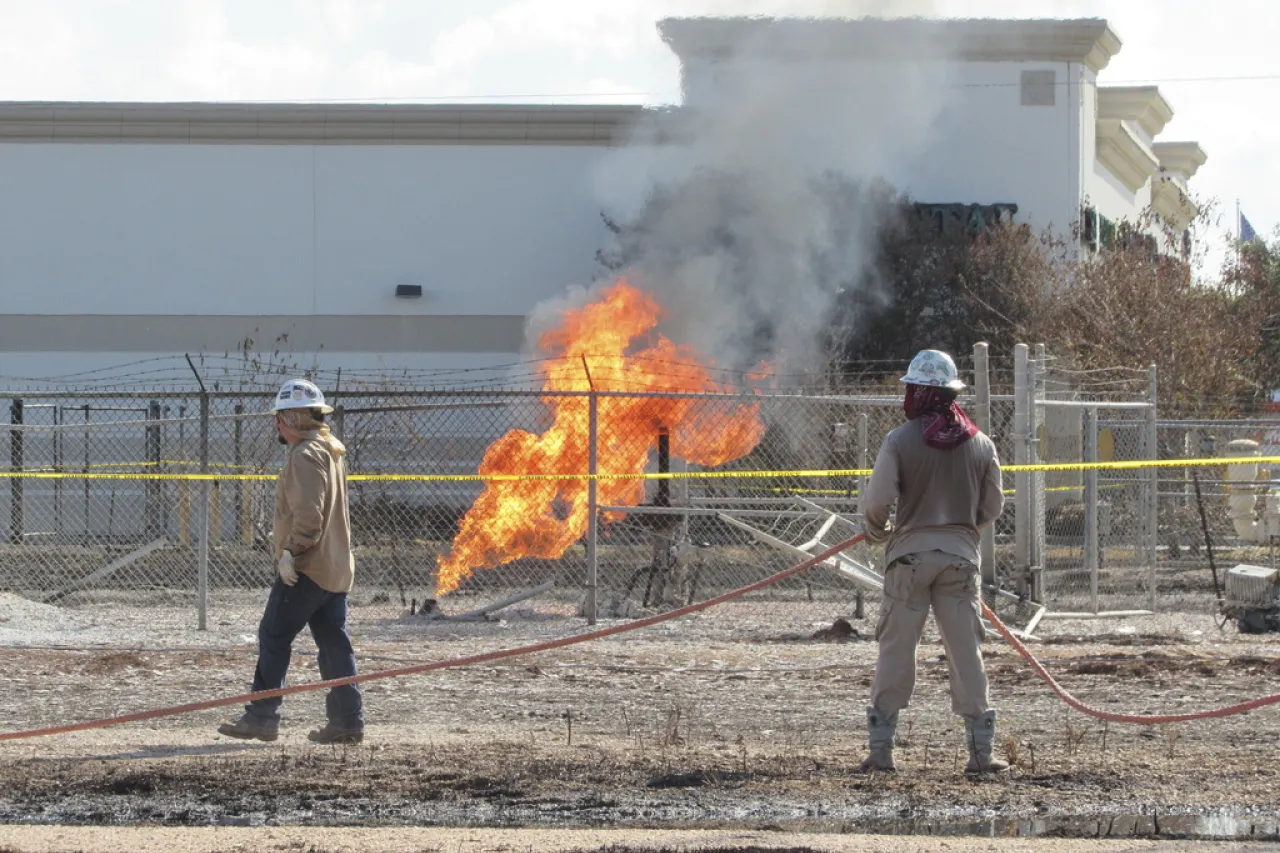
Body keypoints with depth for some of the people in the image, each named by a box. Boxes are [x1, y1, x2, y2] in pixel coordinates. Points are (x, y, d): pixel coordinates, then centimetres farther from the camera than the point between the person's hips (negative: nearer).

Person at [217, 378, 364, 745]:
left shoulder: (306, 455, -14)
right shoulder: (332, 450, 18)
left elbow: (308, 513, -24)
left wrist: (291, 553, -20)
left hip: (306, 567, -10)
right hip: (336, 567, 10)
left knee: (274, 636, -4)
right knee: (334, 643, 9)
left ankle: (262, 717, -4)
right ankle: (347, 721, 7)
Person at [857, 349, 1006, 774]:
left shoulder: (900, 440, -7)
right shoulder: (980, 444, 3)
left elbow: (877, 500, -10)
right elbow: (992, 507, 8)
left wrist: (876, 532, 11)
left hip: (910, 552, -2)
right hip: (961, 553, 2)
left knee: (896, 648, 4)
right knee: (966, 650, 6)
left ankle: (881, 749, 4)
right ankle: (981, 750, 4)